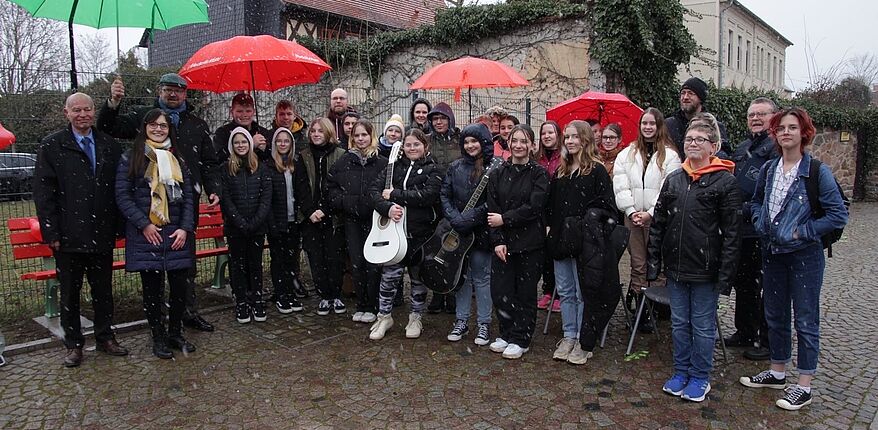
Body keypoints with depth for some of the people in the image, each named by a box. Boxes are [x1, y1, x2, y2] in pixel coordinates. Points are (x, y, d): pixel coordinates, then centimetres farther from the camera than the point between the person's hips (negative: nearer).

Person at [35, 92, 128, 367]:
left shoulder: (109, 146, 7)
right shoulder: (52, 146, -1)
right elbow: (43, 193, -4)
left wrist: (117, 227, 3)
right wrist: (51, 233, -9)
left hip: (102, 234, 3)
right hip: (68, 236, -2)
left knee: (103, 290, 12)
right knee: (70, 292, 10)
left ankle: (105, 337, 27)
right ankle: (73, 344, 23)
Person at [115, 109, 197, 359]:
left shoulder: (178, 161, 12)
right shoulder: (131, 159, 2)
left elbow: (189, 196, 8)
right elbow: (122, 195, -4)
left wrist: (185, 228, -3)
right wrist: (144, 224, -12)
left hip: (176, 234, 3)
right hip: (145, 234, -3)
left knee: (179, 285, 3)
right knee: (152, 287, 3)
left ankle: (176, 333, 21)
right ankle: (159, 337, 17)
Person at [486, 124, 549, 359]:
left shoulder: (539, 173, -2)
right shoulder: (499, 174, 7)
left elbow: (533, 208, -13)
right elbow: (492, 209, 0)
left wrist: (504, 219, -12)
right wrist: (497, 241, -9)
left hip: (530, 243, -3)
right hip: (503, 243, 3)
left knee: (525, 292, 5)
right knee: (499, 291, 4)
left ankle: (520, 340, 20)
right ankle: (507, 334, 25)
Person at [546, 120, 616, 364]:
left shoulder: (596, 171, -6)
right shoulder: (561, 171, 14)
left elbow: (605, 206, -11)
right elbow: (551, 205, 18)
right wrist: (550, 226, 7)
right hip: (560, 241, 6)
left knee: (583, 294, 2)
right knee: (565, 292, 13)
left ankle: (583, 342, 13)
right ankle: (569, 337, 24)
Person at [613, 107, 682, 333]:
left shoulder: (669, 155, 1)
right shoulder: (627, 154, 11)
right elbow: (621, 186, 3)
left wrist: (650, 213, -13)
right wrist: (631, 210, -9)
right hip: (633, 218, 3)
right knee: (638, 265, 6)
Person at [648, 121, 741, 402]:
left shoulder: (725, 181, -7)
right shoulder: (673, 180, 8)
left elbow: (732, 231, -10)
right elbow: (658, 223, 9)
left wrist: (725, 272, -14)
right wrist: (654, 262, 5)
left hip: (705, 270, -5)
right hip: (676, 267, 5)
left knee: (703, 326, 9)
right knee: (679, 323, 15)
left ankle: (700, 378, 24)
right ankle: (681, 372, 30)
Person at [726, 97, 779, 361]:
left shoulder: (778, 149, -10)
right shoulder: (742, 149, 17)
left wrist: (746, 210, -20)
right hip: (740, 230, 8)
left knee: (767, 289, 3)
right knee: (742, 283, 18)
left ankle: (769, 342, 16)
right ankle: (745, 332, 33)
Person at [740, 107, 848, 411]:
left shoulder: (817, 171, -12)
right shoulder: (768, 169, 5)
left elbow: (838, 215, -12)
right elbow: (757, 202, 20)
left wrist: (803, 231, -15)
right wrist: (760, 224, 3)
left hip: (804, 255, -6)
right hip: (772, 252, 6)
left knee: (805, 320, 4)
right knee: (775, 315, 15)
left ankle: (804, 386, 15)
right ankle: (777, 372, 31)